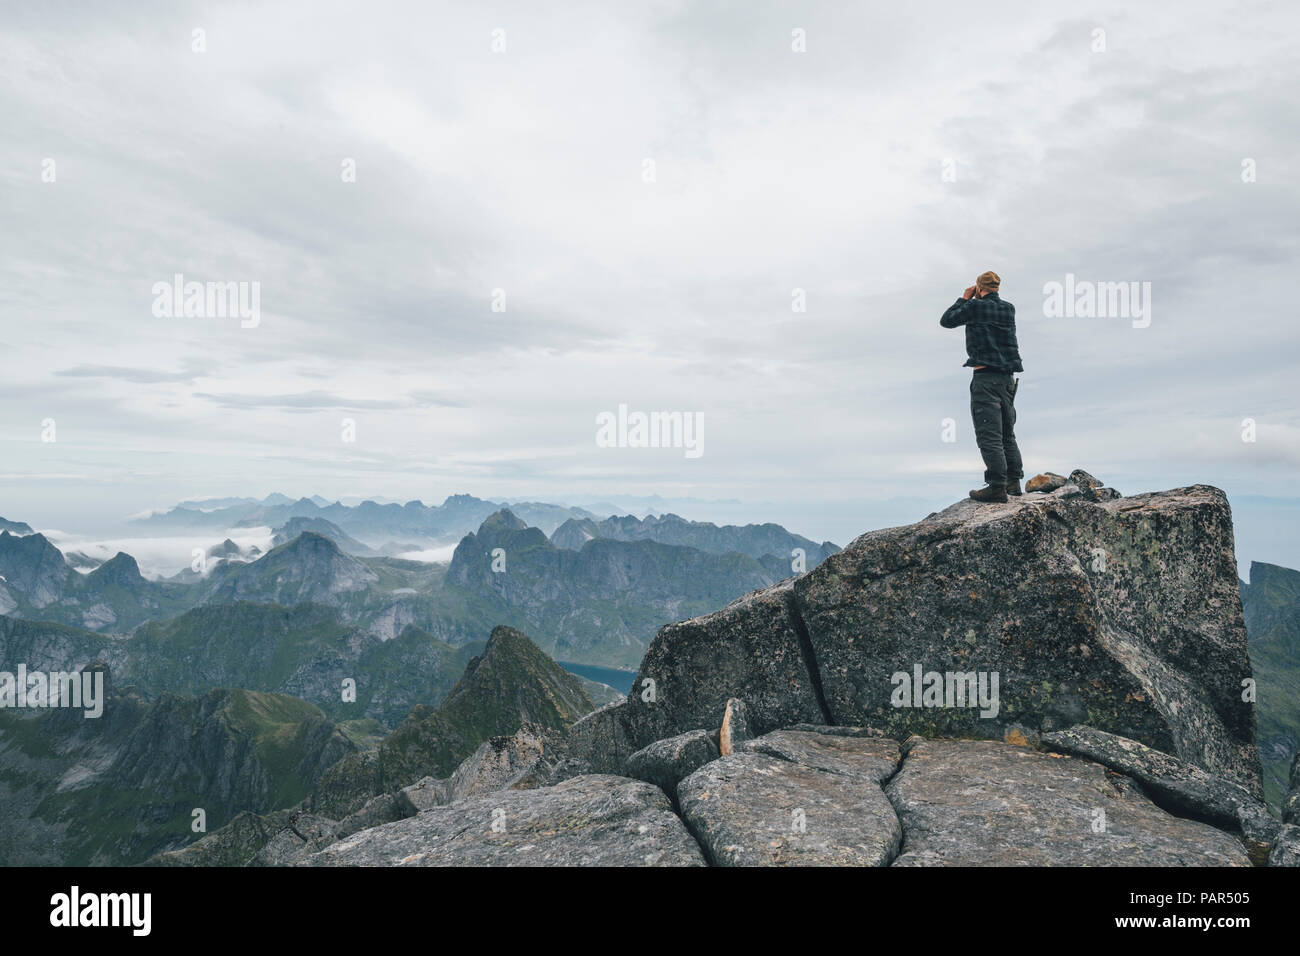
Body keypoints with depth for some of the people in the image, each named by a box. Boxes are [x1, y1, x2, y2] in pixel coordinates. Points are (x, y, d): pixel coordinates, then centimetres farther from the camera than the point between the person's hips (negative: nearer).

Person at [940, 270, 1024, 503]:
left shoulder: (975, 307, -8)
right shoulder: (1009, 309, 11)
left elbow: (946, 320, 3)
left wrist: (964, 299, 13)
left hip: (985, 378, -7)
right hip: (1008, 377, 7)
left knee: (989, 435, -8)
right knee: (1007, 434, 16)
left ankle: (997, 486, -12)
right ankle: (1013, 481, 19)